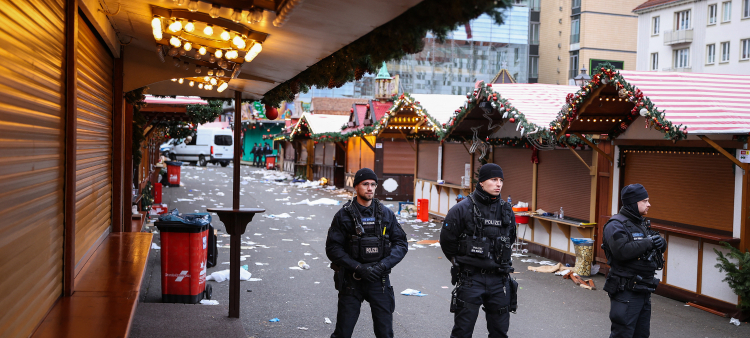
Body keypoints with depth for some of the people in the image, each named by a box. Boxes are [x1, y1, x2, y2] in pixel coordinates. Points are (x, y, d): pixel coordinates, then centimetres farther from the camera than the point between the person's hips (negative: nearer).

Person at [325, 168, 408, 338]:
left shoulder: (386, 214, 4)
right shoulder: (344, 215, -4)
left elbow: (401, 244, 4)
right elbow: (333, 249, -8)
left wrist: (383, 265, -12)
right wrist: (359, 268, -17)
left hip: (379, 280, 2)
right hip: (351, 281, -2)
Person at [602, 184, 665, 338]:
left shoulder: (643, 224, 15)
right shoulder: (616, 225, -13)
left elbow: (660, 247, 18)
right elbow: (622, 251, -28)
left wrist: (660, 242, -5)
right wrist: (648, 243, -20)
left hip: (644, 291, 9)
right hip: (626, 292, -9)